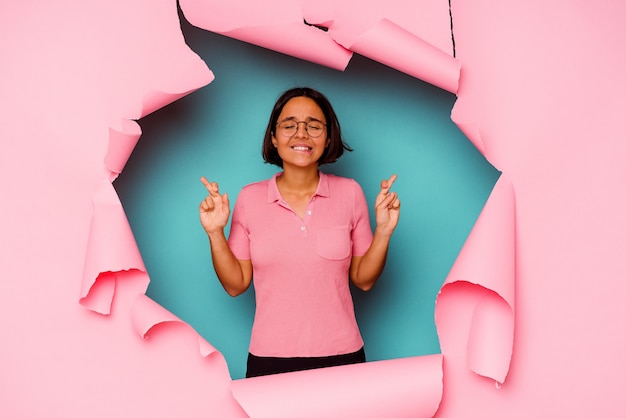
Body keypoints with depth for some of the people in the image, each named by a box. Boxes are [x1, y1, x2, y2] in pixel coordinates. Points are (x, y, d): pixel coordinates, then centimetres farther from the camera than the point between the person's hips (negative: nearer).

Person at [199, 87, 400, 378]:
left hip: (341, 354, 1)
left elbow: (363, 279, 2)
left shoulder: (350, 193, -3)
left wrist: (384, 231, -11)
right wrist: (215, 233, -11)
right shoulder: (249, 198, -3)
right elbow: (235, 284, 1)